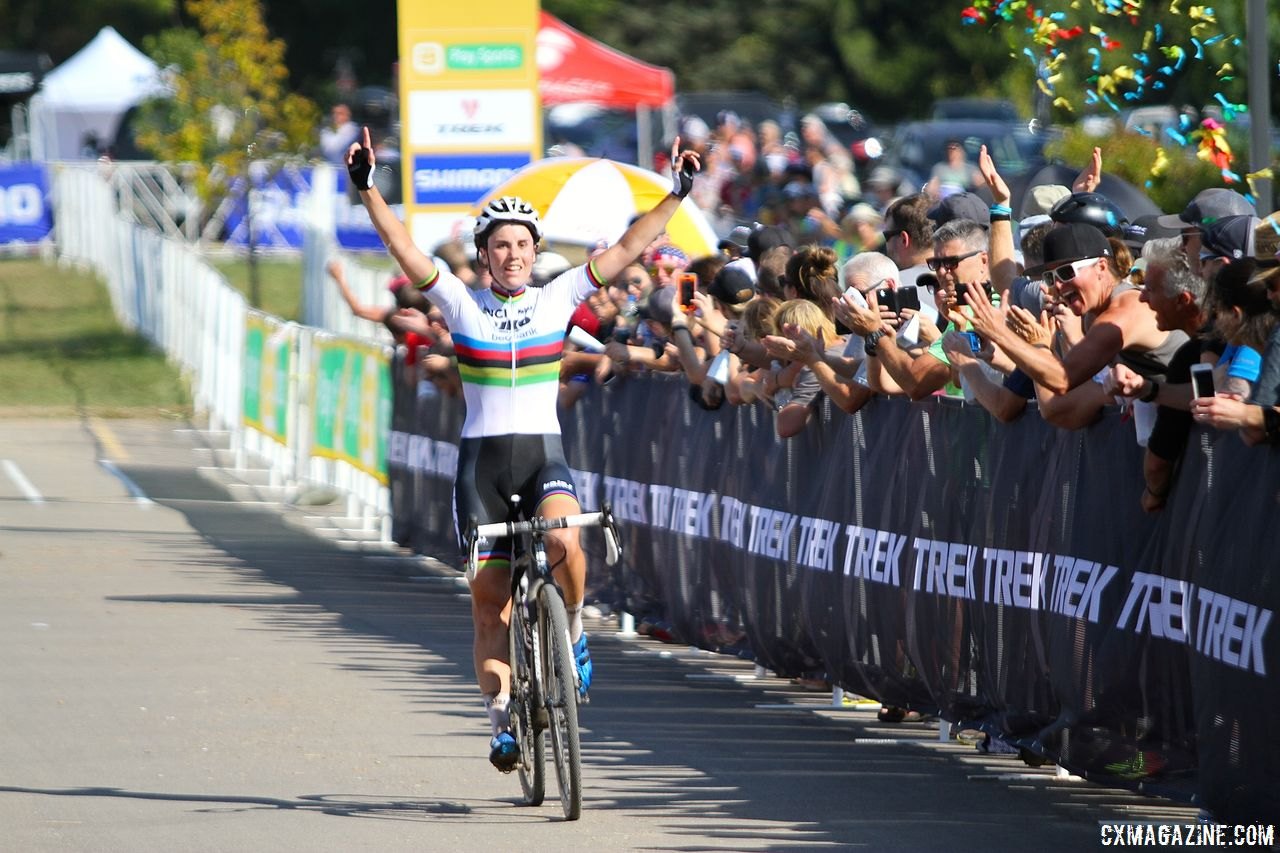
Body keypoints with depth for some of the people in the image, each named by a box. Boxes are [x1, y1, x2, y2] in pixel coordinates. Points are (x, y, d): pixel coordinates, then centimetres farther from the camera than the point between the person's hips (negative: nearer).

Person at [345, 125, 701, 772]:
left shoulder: (558, 299, 4)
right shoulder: (461, 305, 1)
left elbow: (628, 248, 0)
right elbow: (403, 248, -9)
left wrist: (676, 195, -7)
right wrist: (369, 191, -20)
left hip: (544, 455, 0)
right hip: (481, 459, 0)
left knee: (563, 540, -32)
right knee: (489, 601, 0)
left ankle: (572, 629, -4)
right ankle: (502, 720, 10)